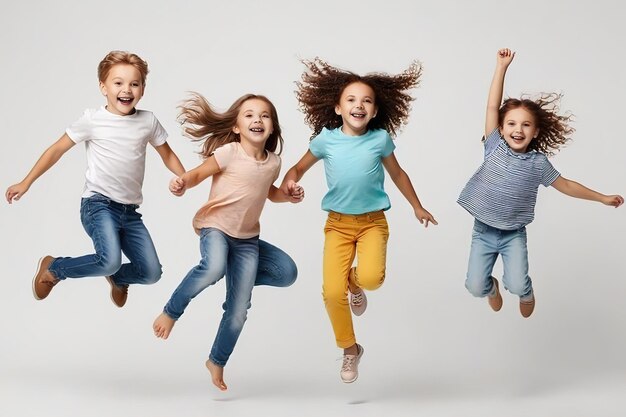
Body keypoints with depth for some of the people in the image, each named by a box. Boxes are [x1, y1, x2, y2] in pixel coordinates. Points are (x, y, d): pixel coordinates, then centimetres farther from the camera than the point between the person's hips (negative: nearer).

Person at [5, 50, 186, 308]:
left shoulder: (148, 121, 3)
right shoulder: (93, 120, -6)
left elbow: (167, 155, 18)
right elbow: (57, 150, 2)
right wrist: (26, 183, 4)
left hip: (130, 211, 4)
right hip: (98, 203, -4)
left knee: (151, 273, -3)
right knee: (110, 260, -28)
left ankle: (118, 277, 33)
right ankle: (52, 268, 1)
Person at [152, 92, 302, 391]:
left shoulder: (273, 162, 2)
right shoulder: (228, 153, -14)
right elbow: (197, 174, -14)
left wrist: (288, 196, 3)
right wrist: (182, 183, -35)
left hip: (248, 238, 6)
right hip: (215, 226, -5)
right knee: (214, 267, -38)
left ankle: (217, 362, 25)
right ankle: (171, 312, -13)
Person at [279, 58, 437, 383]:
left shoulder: (380, 139, -6)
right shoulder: (326, 139, -6)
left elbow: (397, 174, 10)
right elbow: (299, 167, 8)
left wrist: (417, 208, 19)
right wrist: (288, 181, -15)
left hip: (373, 222, -1)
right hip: (338, 223, 1)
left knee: (371, 278, -27)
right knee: (332, 292, -11)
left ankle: (355, 280, 14)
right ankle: (350, 349, 15)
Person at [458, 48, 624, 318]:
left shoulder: (538, 163, -6)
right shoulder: (494, 148, -9)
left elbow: (564, 185, 7)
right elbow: (492, 107, -14)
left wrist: (602, 198, 11)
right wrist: (502, 66, -18)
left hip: (513, 234, 0)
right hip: (483, 231, 0)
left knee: (517, 286, -16)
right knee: (476, 287, -7)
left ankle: (527, 293, 23)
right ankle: (492, 286, 32)